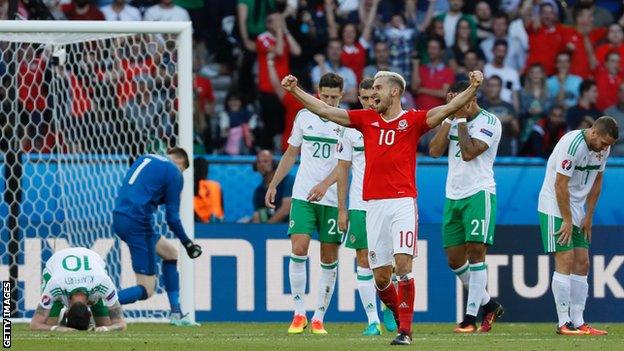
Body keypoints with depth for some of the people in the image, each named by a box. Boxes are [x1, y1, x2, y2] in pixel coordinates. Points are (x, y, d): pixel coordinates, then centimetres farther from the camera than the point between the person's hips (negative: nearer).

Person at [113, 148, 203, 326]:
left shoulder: (144, 159, 21)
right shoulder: (175, 173, -1)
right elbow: (172, 217, -4)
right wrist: (187, 243, 8)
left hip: (119, 217, 9)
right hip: (137, 223, -9)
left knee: (170, 252, 26)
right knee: (146, 291, -6)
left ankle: (176, 313, 25)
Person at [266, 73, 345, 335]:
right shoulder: (304, 116, 8)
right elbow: (291, 154, 19)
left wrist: (324, 185, -24)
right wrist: (273, 185, 18)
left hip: (333, 199, -2)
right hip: (302, 195, 2)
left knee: (329, 259, 1)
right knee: (298, 250, -12)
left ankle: (319, 318, 9)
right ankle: (299, 314, -4)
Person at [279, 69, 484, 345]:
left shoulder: (413, 120, 3)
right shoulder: (366, 119, 14)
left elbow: (449, 108, -8)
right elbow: (324, 110, 15)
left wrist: (473, 88, -23)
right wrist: (295, 90, 12)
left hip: (403, 202, -4)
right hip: (374, 205, 4)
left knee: (403, 264, -14)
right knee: (380, 276, 2)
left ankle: (405, 330, -8)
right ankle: (398, 316, 26)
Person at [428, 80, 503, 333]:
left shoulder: (489, 122, -7)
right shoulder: (453, 121, 12)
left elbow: (469, 153, -19)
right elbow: (434, 151, 1)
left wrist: (461, 119, -12)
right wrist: (449, 119, -3)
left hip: (478, 193, -7)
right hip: (453, 196, 7)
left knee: (475, 251, -12)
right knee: (455, 259, 6)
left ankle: (471, 316, -11)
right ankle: (489, 305, 22)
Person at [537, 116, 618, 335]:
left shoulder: (602, 149, 2)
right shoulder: (572, 144, -24)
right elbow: (560, 185, -22)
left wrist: (588, 217, 9)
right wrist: (567, 220, -18)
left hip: (576, 210, 9)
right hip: (555, 208, -9)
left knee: (582, 263, 4)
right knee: (565, 261, -13)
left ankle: (578, 322, 5)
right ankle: (564, 323, -12)